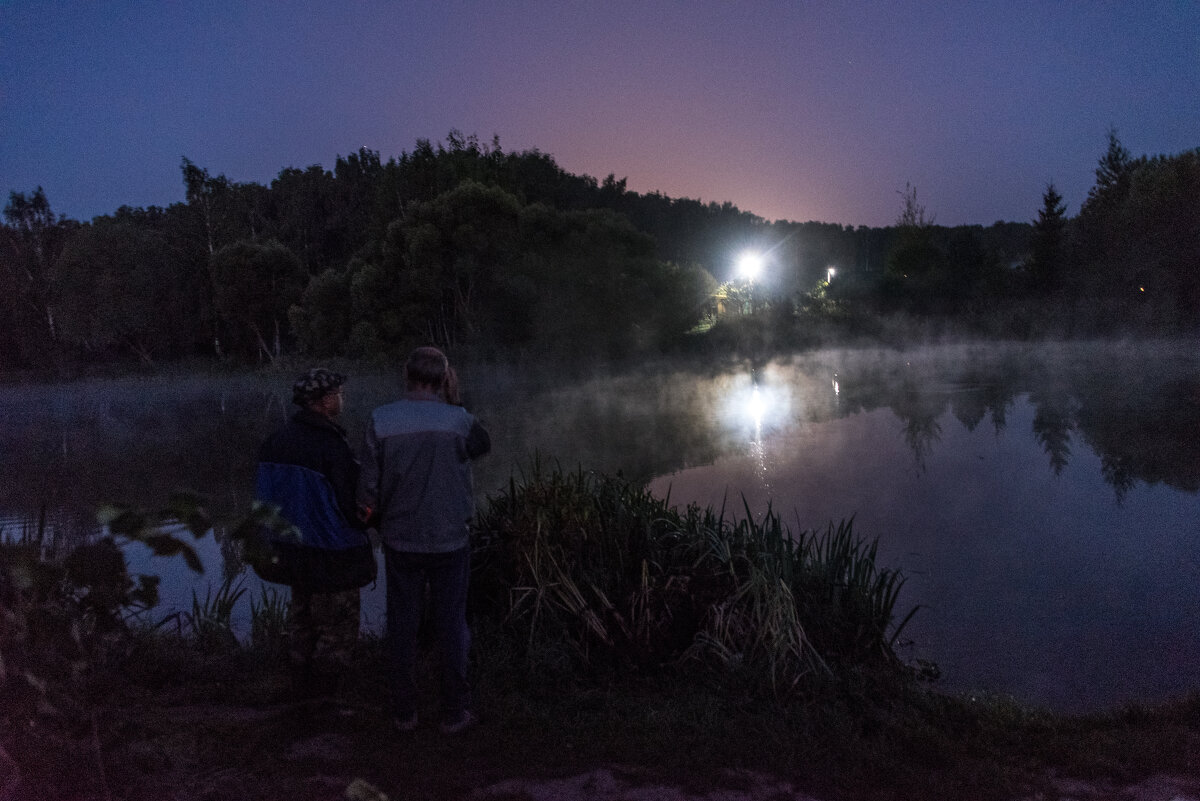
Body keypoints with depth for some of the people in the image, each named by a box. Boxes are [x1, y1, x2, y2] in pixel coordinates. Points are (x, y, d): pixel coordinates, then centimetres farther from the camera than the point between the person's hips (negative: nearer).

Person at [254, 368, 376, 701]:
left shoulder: (276, 441, 2)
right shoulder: (333, 447, -23)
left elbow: (265, 496, 8)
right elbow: (352, 507, -22)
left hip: (293, 549, 8)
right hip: (332, 557, -8)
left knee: (302, 622, 22)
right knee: (338, 628, 7)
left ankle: (301, 687, 35)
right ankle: (322, 699, 13)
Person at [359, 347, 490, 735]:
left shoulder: (381, 420, -10)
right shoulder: (458, 420, -13)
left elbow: (369, 490, -8)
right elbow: (483, 445, 10)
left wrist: (378, 515, 13)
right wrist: (453, 403, 4)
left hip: (400, 540, 1)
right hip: (450, 540, -1)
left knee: (402, 625, 13)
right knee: (451, 625, 11)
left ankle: (404, 712, 23)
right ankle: (454, 712, 18)